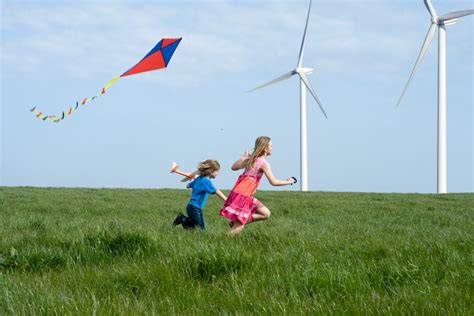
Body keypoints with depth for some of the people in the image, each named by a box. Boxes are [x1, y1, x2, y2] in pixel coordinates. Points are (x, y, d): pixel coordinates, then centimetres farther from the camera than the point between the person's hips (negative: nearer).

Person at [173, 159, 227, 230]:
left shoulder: (199, 179, 10)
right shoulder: (206, 181, -16)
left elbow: (188, 186, 24)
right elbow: (216, 192, -25)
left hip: (190, 206, 9)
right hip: (195, 208, -9)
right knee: (201, 228, -6)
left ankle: (182, 218, 11)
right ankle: (183, 220, -5)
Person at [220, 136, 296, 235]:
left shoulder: (251, 159, 11)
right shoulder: (263, 163, -12)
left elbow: (233, 167, 12)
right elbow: (273, 182, -18)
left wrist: (243, 157, 22)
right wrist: (288, 182, -3)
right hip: (243, 196, -9)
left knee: (266, 214, 13)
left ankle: (238, 223, 8)